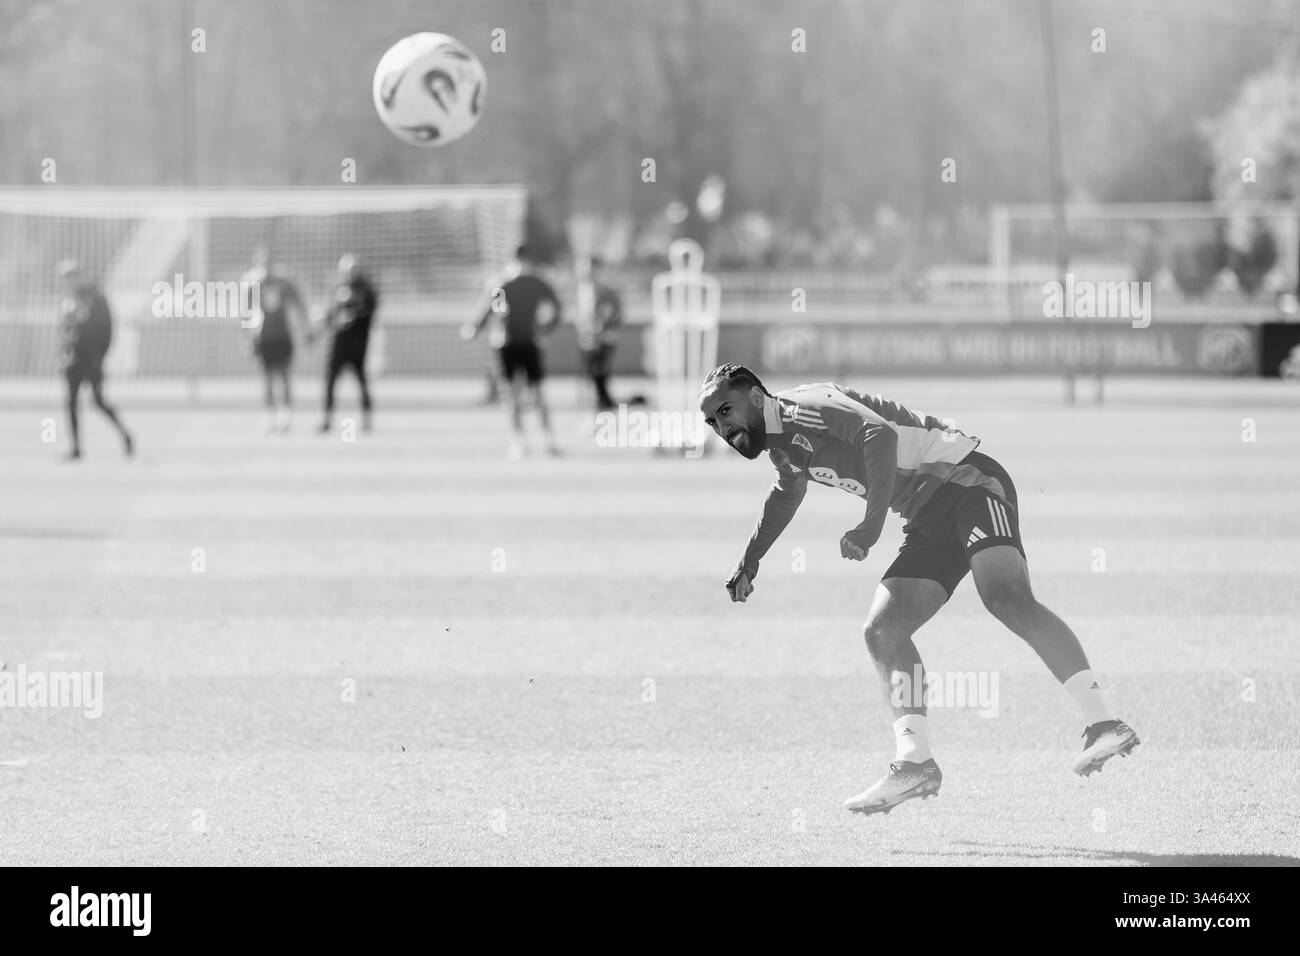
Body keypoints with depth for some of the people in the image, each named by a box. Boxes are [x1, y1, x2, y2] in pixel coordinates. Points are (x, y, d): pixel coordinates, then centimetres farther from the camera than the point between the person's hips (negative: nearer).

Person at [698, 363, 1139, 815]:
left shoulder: (803, 407, -11)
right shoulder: (783, 447, 18)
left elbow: (880, 434, -29)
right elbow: (786, 494, 43)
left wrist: (871, 525, -35)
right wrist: (748, 564, 50)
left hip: (965, 477, -10)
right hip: (930, 519, 10)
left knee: (1008, 600, -29)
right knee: (882, 631, -2)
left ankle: (1102, 723, -37)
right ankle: (914, 763, -6)